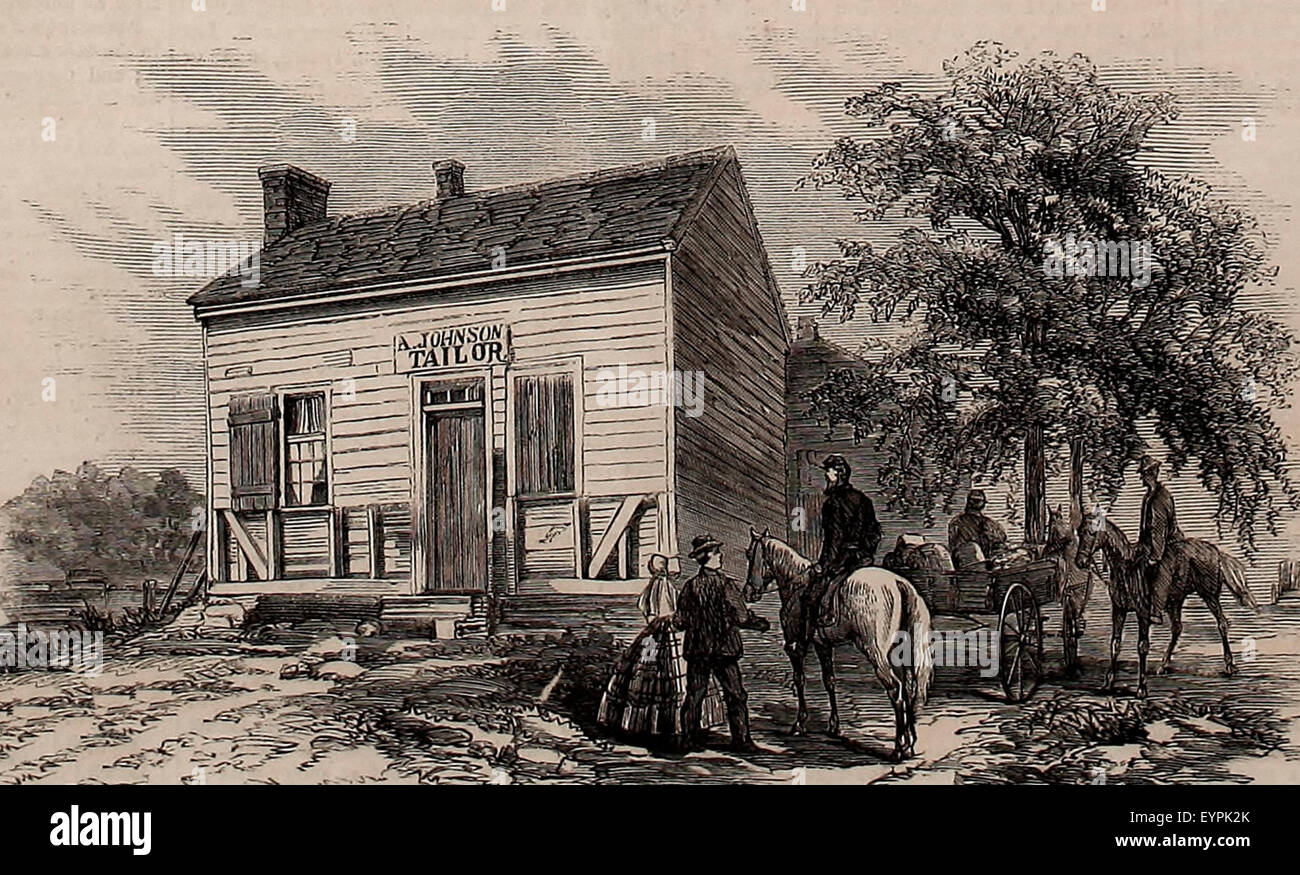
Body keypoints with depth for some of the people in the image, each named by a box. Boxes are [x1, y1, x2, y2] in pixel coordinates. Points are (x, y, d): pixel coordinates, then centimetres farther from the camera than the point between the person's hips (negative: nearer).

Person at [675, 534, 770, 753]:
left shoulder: (690, 586, 0)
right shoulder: (725, 584, -12)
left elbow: (681, 622, 3)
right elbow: (742, 617, -13)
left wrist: (674, 619, 26)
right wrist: (761, 624, 3)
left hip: (696, 649, 4)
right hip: (724, 649, -4)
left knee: (694, 695, 11)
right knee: (735, 695, 6)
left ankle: (692, 737, 13)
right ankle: (741, 738, 6)